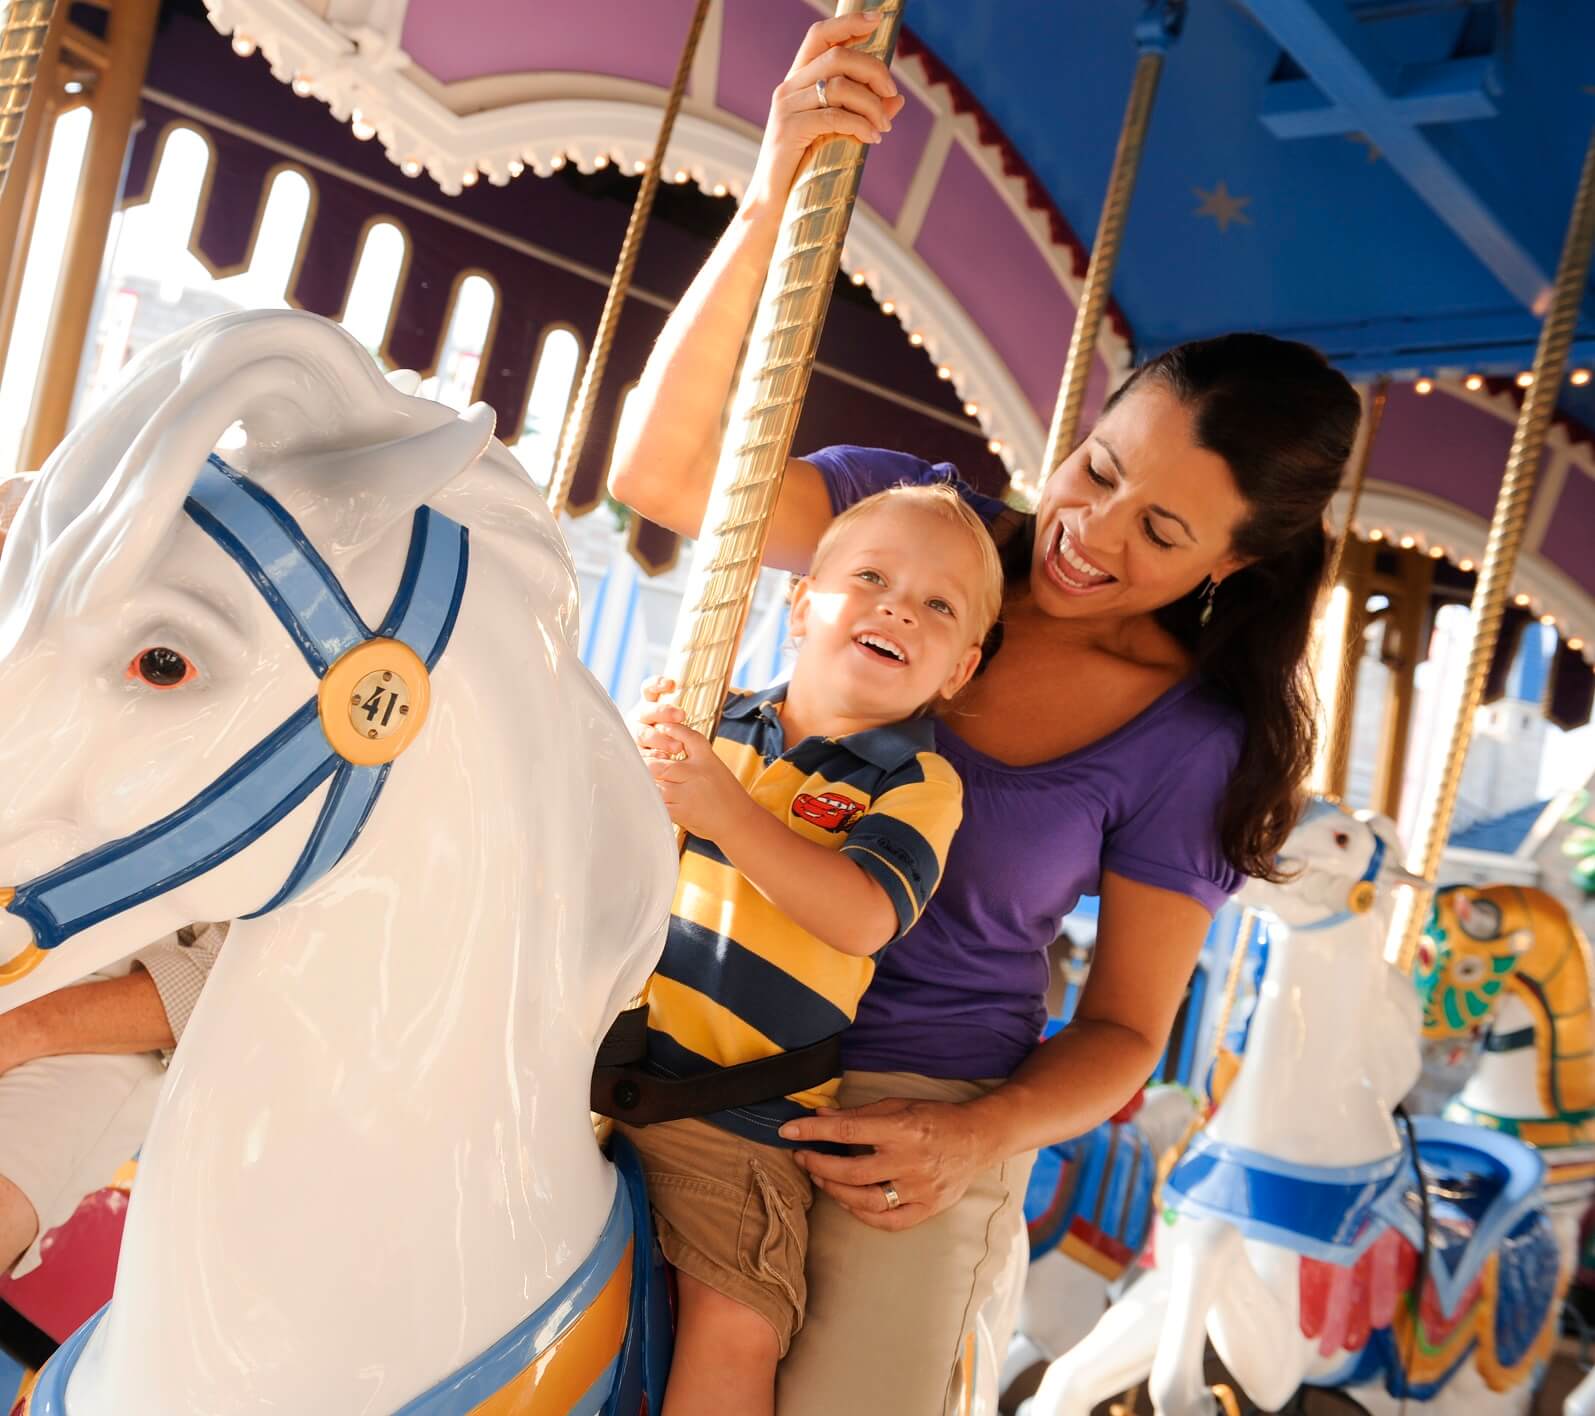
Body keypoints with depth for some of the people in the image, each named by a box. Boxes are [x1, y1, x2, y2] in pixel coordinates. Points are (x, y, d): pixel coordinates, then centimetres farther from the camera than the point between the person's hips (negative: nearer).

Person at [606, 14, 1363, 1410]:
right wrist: (772, 200, -26)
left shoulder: (1189, 747, -6)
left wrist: (982, 1138, -19)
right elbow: (659, 472, -17)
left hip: (915, 1100, -1)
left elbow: (1124, 1028, 1)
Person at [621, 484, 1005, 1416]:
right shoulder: (717, 720, 8)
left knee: (732, 1337, -14)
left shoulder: (917, 784, -4)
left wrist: (723, 810, -29)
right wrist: (639, 762, -5)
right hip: (611, 1066, 4)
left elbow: (863, 918, -21)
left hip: (739, 1114, -4)